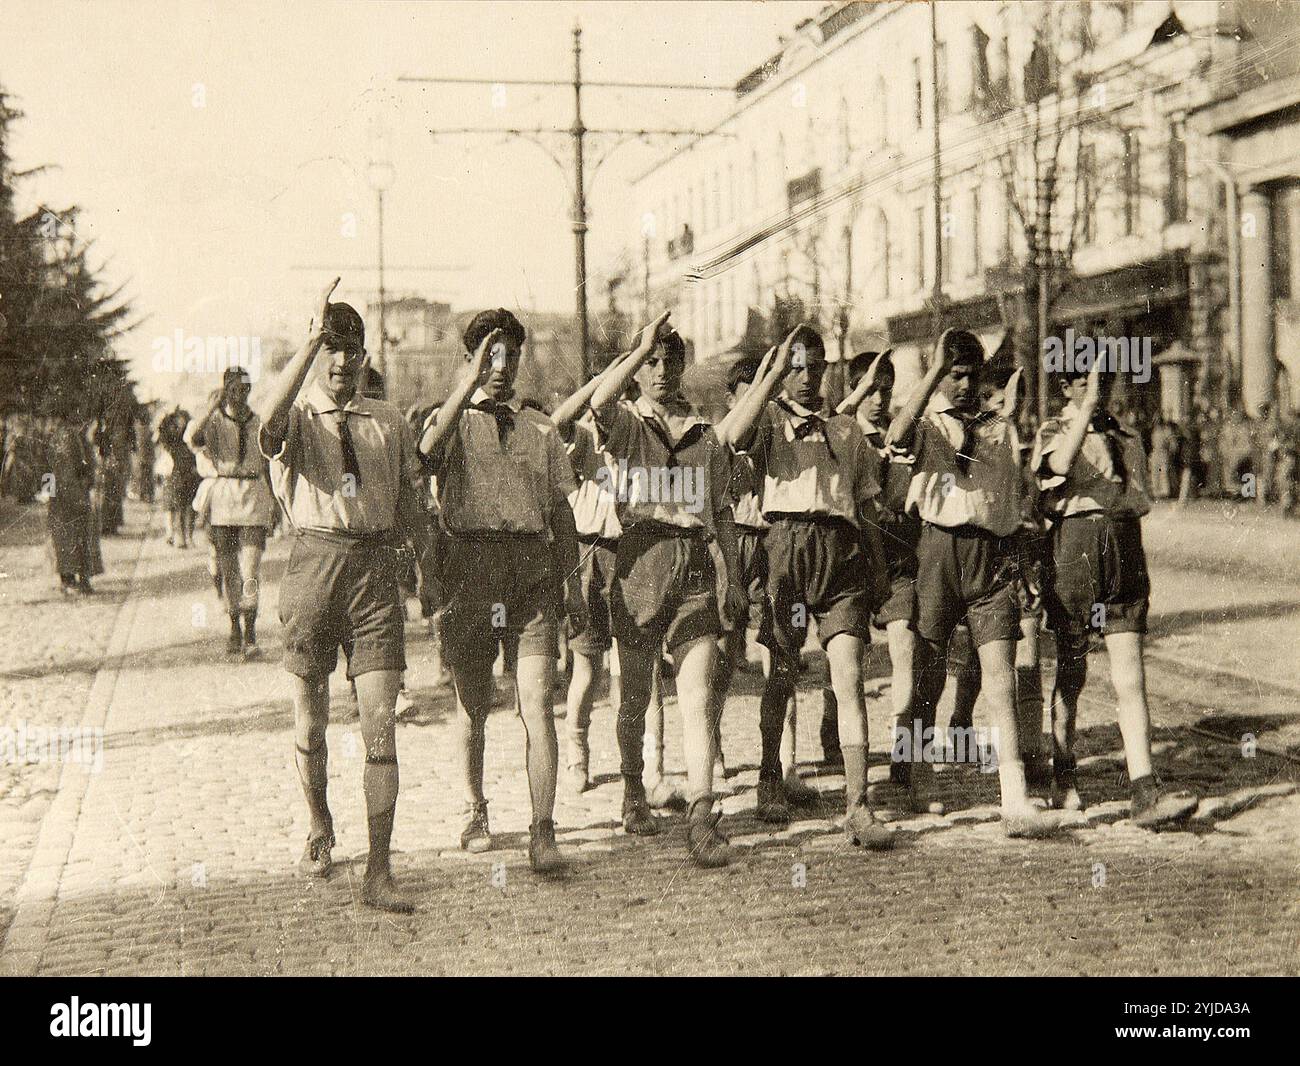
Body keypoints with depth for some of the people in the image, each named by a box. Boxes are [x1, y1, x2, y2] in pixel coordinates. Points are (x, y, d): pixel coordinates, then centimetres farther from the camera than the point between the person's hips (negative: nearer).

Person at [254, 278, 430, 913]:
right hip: (315, 558, -2)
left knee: (380, 725, -6)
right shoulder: (295, 418, 3)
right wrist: (312, 340, -24)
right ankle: (320, 829, 35)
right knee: (310, 721, 9)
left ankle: (377, 872, -4)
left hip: (377, 567, 2)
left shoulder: (388, 421, 16)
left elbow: (410, 499, 22)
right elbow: (267, 416, -23)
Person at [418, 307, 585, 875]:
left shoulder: (541, 429, 16)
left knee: (536, 701, -9)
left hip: (532, 568, 1)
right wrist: (471, 381, -23)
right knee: (472, 701, 9)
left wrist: (572, 583, 12)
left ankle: (542, 832, -11)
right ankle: (476, 813, 27)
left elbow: (561, 509, 18)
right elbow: (430, 446, -19)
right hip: (470, 564, -1)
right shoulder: (453, 422, 7)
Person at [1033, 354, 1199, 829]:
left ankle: (1146, 794, -14)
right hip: (1074, 546, -3)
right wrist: (1088, 407, -23)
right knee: (1071, 671, 5)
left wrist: (1088, 495, 1)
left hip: (1125, 553, 3)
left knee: (1129, 673, -7)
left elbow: (1140, 499, 14)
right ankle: (1064, 779, 20)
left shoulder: (1127, 437, 20)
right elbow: (1060, 466, -18)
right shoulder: (1053, 431, 6)